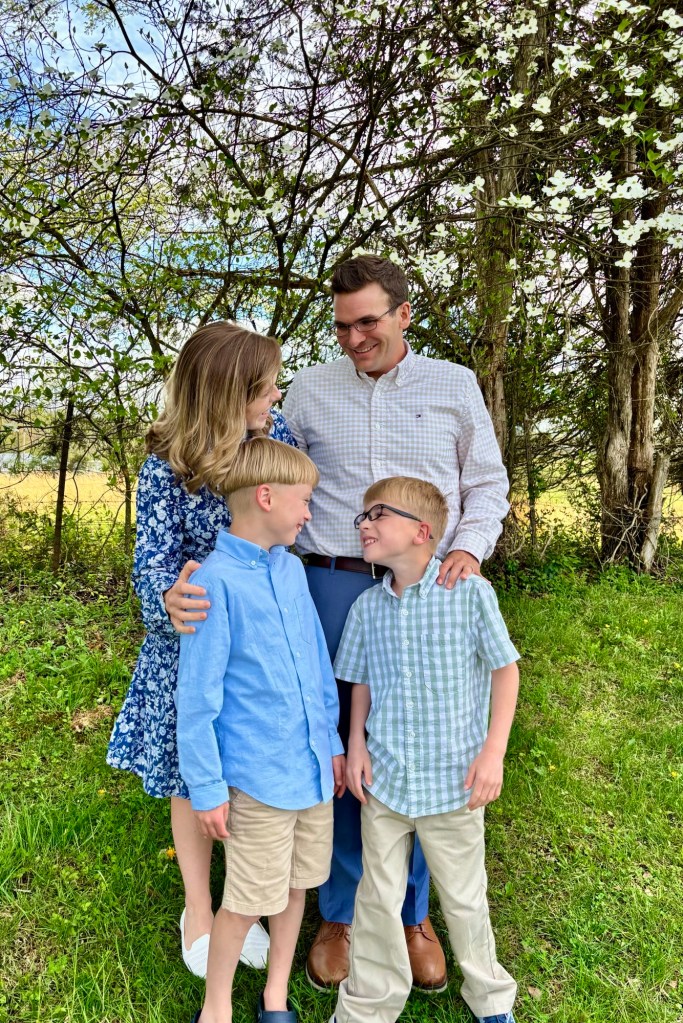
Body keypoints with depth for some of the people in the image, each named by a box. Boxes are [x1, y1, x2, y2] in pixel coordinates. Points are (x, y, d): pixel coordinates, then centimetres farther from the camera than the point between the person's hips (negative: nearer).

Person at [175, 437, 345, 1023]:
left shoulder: (292, 568, 2)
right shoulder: (215, 581, -18)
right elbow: (197, 697, -14)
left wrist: (332, 741, 14)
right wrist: (207, 788, -10)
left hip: (312, 766, 6)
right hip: (258, 777, -6)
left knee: (297, 885, 20)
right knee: (249, 901, 10)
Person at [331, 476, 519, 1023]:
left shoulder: (471, 593, -15)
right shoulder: (367, 607, -3)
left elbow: (505, 669, -6)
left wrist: (493, 752, -10)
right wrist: (356, 745, -1)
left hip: (454, 779, -2)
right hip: (384, 779, 3)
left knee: (464, 897, 17)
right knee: (378, 898, 15)